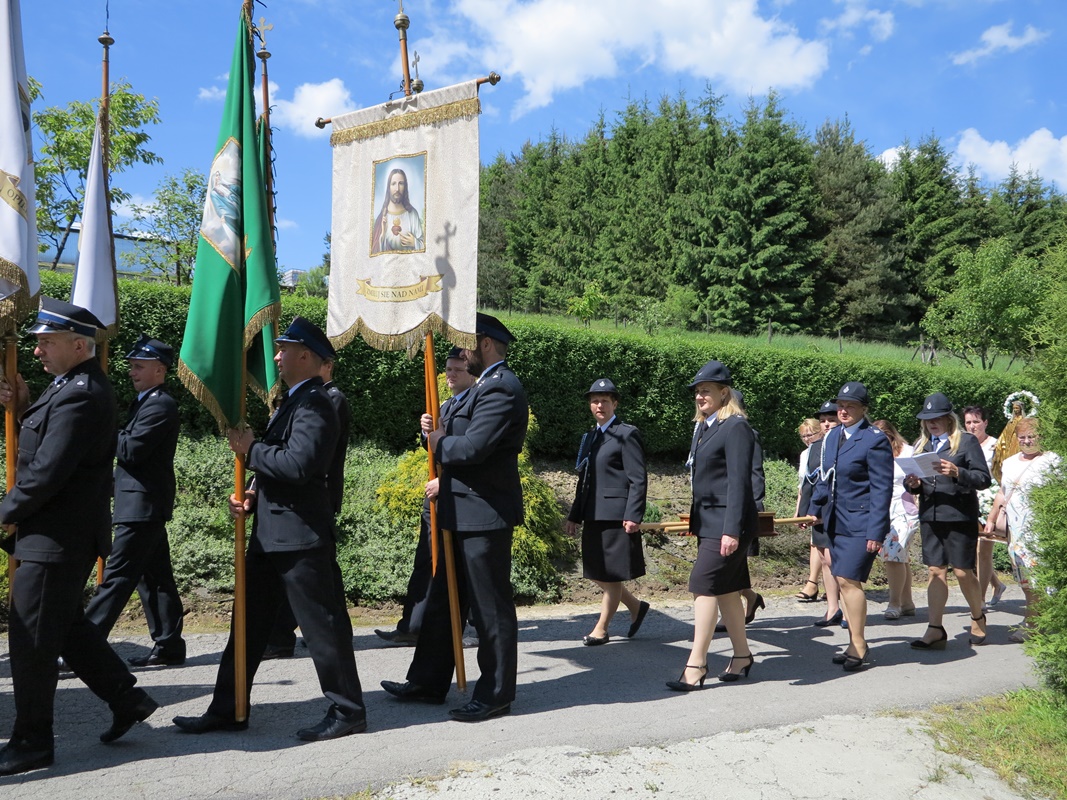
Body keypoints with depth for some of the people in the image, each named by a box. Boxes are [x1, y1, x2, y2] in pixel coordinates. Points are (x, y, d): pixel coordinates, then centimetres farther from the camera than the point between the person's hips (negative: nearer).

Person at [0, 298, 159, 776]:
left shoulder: (80, 396, -21)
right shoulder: (72, 386, 11)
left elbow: (47, 471, -24)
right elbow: (46, 444, 16)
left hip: (56, 538, -10)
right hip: (62, 535, 10)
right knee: (64, 625, 19)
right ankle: (126, 698, 28)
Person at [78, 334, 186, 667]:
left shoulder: (160, 406, -14)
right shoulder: (147, 402, 18)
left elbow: (131, 450, -20)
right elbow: (128, 448, 19)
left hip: (142, 506, -10)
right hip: (144, 505, 10)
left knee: (117, 577, -8)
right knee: (154, 577, 12)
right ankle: (168, 646, 17)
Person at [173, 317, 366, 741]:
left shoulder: (314, 404, -15)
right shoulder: (293, 402, 17)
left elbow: (298, 466, -27)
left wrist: (251, 449, -13)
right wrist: (254, 495, 6)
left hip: (301, 535, -11)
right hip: (272, 534, 11)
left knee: (322, 625, 0)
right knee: (249, 623, 15)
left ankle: (348, 711, 13)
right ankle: (228, 710, 25)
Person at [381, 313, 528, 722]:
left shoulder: (500, 389, -17)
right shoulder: (487, 386, 17)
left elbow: (472, 447, -26)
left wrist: (437, 441, -8)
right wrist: (439, 433, -4)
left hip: (484, 515, -11)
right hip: (465, 515, 11)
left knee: (490, 607, 1)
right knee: (442, 600, 17)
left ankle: (495, 694, 14)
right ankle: (428, 683, 28)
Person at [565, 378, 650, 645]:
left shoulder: (626, 434, -5)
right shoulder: (591, 436, 16)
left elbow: (638, 480, -11)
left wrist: (633, 516, -19)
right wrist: (574, 515, 15)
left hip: (616, 516, -8)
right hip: (593, 515, 8)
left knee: (611, 574, 2)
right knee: (596, 573, 11)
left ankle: (601, 630, 13)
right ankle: (636, 606, 30)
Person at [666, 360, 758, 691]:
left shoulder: (735, 427, -12)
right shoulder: (704, 427, 14)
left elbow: (739, 482, -18)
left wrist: (732, 530, -22)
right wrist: (695, 518, 18)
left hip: (726, 522, -9)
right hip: (707, 522, 9)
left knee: (704, 586, -9)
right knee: (725, 589, 14)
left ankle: (696, 665, -4)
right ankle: (742, 655, 25)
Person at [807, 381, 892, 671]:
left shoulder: (875, 440, -11)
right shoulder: (832, 436, 11)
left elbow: (882, 489, -12)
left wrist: (876, 532, -16)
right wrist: (814, 510, 13)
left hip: (861, 523, -7)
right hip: (836, 522, 7)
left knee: (848, 580, -11)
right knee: (843, 581, 9)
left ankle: (858, 644, 1)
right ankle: (856, 643, 20)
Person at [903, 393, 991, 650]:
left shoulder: (966, 441, 0)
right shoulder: (922, 444, 15)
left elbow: (984, 479, -7)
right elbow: (915, 483, 18)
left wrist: (957, 472, -22)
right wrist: (912, 483, -5)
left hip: (960, 516, -4)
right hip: (930, 516, 4)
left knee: (963, 572, 1)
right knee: (936, 571, 3)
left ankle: (978, 617, 27)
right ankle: (935, 631, 4)